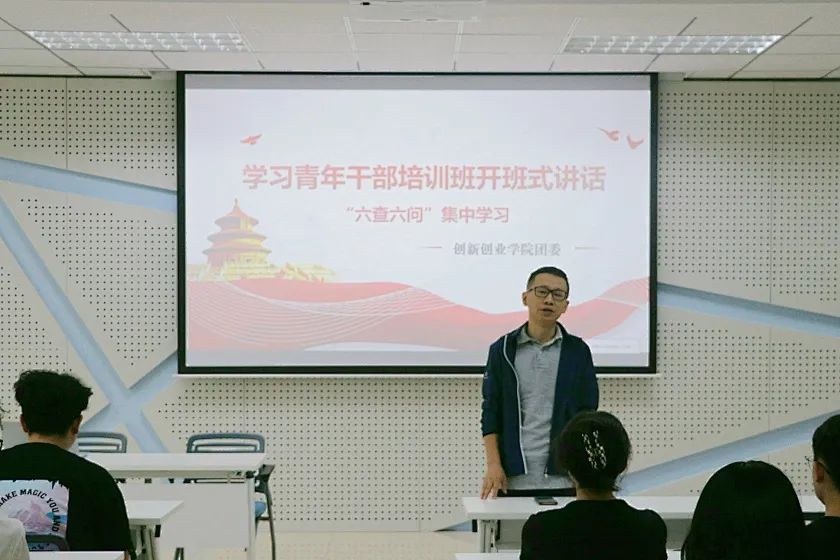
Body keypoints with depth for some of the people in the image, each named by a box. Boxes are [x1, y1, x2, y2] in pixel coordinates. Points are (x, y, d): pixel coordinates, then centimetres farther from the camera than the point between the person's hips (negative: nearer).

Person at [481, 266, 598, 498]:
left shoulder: (578, 351, 6)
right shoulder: (503, 350, 6)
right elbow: (491, 412, 5)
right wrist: (493, 464, -5)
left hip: (563, 478, 0)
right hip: (513, 478, 0)